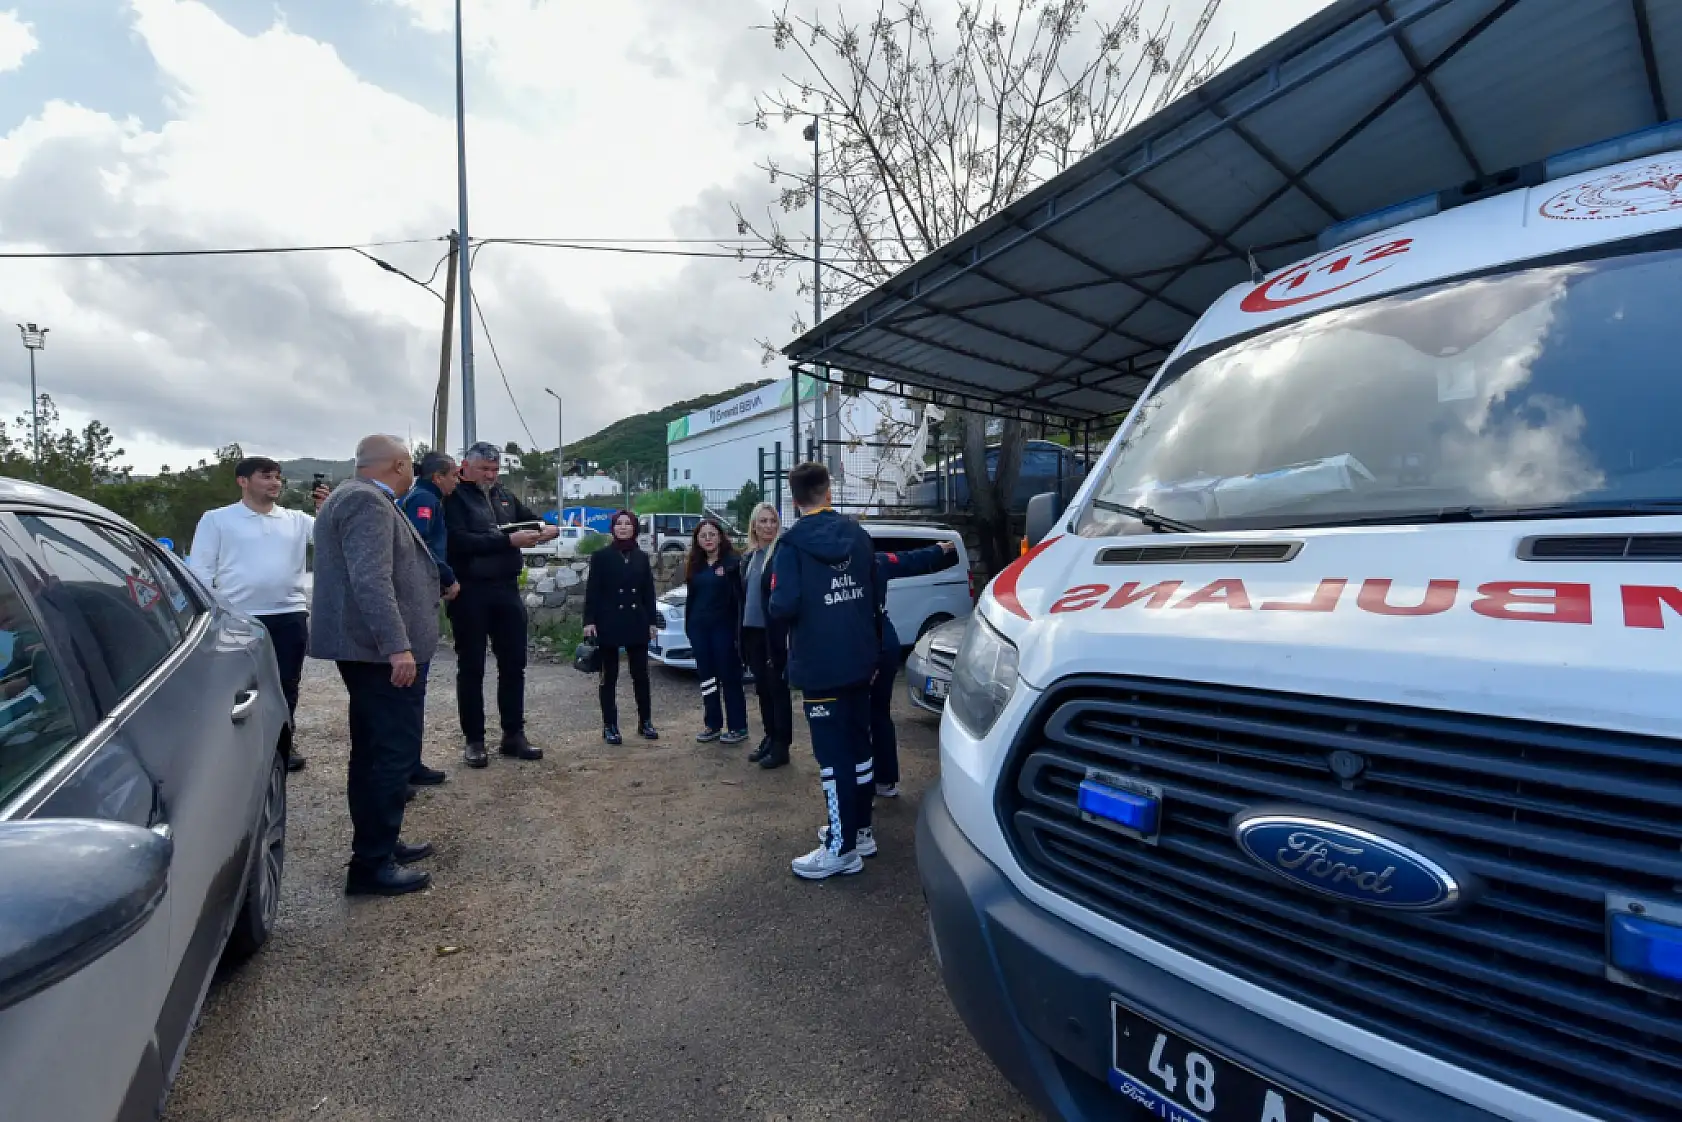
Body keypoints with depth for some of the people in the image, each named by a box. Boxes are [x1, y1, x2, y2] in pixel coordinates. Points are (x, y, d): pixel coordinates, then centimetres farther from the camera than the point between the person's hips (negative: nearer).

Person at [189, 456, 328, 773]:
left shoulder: (297, 520, 11)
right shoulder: (217, 519, 5)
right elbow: (201, 569, 3)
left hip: (290, 616, 3)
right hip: (238, 618, -2)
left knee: (286, 685, 11)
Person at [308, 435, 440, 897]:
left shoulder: (353, 496, 19)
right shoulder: (368, 502, -16)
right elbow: (371, 580, -26)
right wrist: (398, 646, -29)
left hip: (368, 648, 11)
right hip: (383, 650, -11)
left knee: (373, 751, 16)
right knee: (395, 752, -5)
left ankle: (377, 844, 27)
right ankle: (372, 864, 2)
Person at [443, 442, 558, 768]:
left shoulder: (505, 497, 15)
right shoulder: (454, 498, -5)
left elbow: (533, 521, 19)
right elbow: (460, 541, -19)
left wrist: (548, 529, -5)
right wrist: (508, 540, -25)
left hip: (507, 589, 6)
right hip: (470, 592, -6)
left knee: (513, 664, 9)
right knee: (471, 668, 5)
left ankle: (513, 734, 19)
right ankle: (474, 740, 14)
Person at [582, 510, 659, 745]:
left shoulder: (642, 557, 9)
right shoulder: (601, 556, 0)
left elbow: (648, 592, 9)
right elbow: (592, 591, -4)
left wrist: (652, 622, 5)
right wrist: (589, 621, -12)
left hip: (637, 623, 3)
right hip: (609, 623, -3)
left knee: (641, 674, 7)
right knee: (609, 676, 5)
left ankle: (645, 722, 19)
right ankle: (609, 726, 14)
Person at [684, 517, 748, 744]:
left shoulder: (732, 562, -6)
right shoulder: (696, 564, 13)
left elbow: (740, 595, -11)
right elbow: (692, 596, 17)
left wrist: (739, 628, -16)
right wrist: (688, 624, 13)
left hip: (723, 627, -6)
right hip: (699, 627, 6)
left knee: (729, 676, -1)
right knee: (706, 675, 10)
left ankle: (738, 727, 8)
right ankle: (712, 724, 20)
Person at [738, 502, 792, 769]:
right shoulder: (748, 557, 13)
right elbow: (744, 597, 15)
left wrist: (786, 634, -18)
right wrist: (741, 632, 12)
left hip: (775, 633, -7)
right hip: (752, 632, 7)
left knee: (778, 688, 1)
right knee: (762, 688, 15)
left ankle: (782, 746, 10)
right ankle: (769, 738, 27)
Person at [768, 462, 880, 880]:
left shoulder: (793, 544, -13)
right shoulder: (858, 535, 5)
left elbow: (783, 606, -23)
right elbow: (874, 593, 10)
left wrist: (775, 605, 1)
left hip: (821, 667, -6)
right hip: (860, 660, 7)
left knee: (833, 756, 0)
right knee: (858, 746, 16)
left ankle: (841, 848, 9)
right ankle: (859, 829, 29)